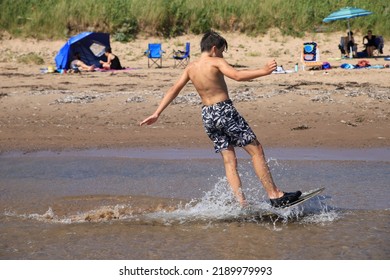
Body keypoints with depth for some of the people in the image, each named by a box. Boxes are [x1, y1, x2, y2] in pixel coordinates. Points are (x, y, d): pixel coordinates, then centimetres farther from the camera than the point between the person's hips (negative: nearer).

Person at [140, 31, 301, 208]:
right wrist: (263, 71, -26)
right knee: (256, 151, -2)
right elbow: (237, 75, -25)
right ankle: (275, 196, -5)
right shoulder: (216, 62, -9)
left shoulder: (191, 68, 10)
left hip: (207, 115, 7)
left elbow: (174, 90, 12)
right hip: (225, 111, -7)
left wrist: (156, 114, 15)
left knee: (229, 160, 8)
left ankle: (242, 204, -2)